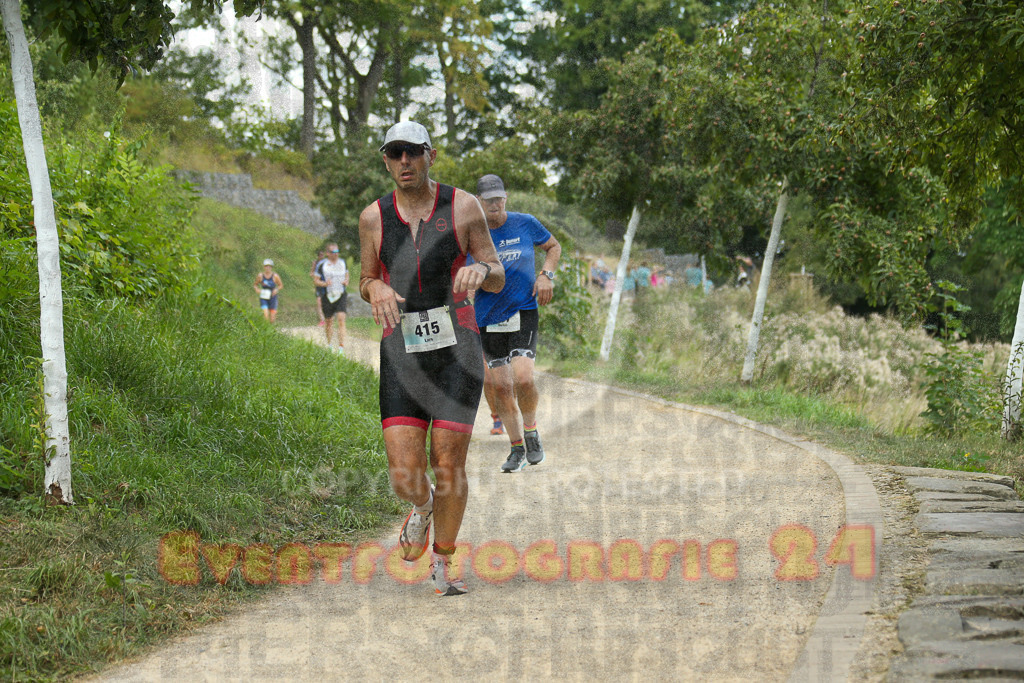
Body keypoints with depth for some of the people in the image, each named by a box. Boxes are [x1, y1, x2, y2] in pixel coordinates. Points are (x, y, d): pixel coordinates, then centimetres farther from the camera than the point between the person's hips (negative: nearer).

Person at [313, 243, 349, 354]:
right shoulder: (322, 265, -3)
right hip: (328, 297, -1)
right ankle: (328, 344, 32)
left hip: (341, 295, 1)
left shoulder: (343, 262, 7)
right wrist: (324, 283, -18)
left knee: (341, 319, -15)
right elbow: (315, 280, 1)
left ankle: (341, 347, -20)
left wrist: (346, 281, 1)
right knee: (329, 321, 9)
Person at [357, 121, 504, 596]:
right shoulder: (374, 218, 3)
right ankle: (422, 508, 29)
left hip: (457, 349, -1)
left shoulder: (463, 206, -1)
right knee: (405, 475, -9)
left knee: (449, 467, -3)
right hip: (402, 354, 1)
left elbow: (498, 279, 5)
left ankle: (442, 561, 21)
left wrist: (480, 270, -19)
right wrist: (375, 290, -8)